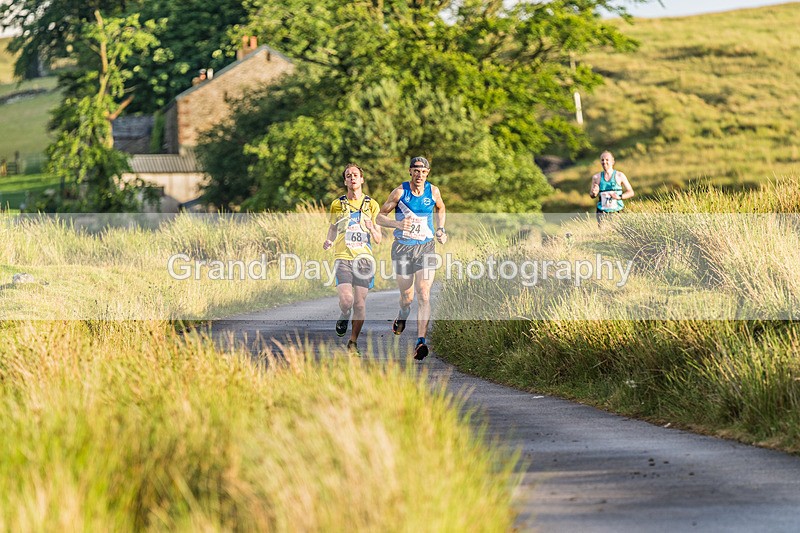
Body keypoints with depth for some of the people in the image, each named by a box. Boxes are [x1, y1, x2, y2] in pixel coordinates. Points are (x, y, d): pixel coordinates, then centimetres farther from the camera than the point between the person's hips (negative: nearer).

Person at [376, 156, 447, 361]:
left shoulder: (433, 191, 0)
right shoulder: (400, 192, -8)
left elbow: (440, 209, 22)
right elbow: (380, 216, -3)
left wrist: (440, 229, 8)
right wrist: (398, 224, -21)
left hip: (426, 247, 1)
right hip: (402, 247, -1)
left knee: (424, 295, -14)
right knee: (407, 296, 9)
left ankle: (421, 342, -21)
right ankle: (402, 317, 46)